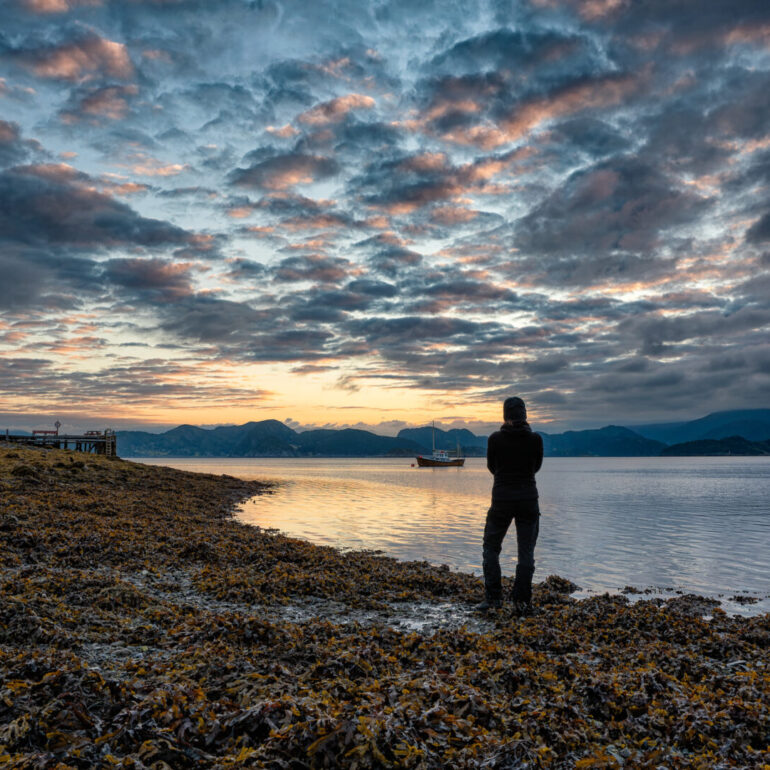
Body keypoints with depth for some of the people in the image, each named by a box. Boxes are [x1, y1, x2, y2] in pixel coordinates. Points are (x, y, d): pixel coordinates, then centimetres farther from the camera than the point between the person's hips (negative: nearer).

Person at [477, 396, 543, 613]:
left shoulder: (495, 439, -7)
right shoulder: (535, 439, -4)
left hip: (502, 499, -1)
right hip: (528, 499, 1)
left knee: (491, 547, 13)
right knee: (526, 551, 11)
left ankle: (493, 597, 7)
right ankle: (522, 600, 10)